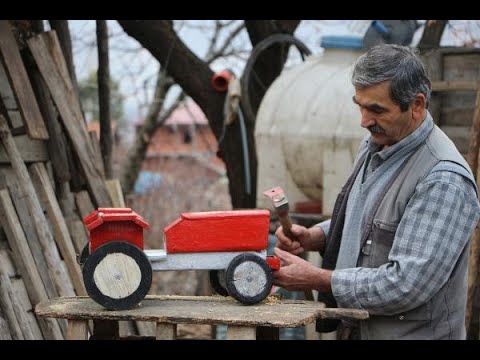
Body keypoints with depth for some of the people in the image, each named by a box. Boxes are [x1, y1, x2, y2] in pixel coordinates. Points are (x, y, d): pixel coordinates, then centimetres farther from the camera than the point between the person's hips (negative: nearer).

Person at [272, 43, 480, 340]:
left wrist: (316, 279, -21)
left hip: (412, 332, -8)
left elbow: (406, 285, -28)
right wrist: (311, 237, -2)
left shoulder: (444, 179, -25)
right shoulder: (375, 145, 3)